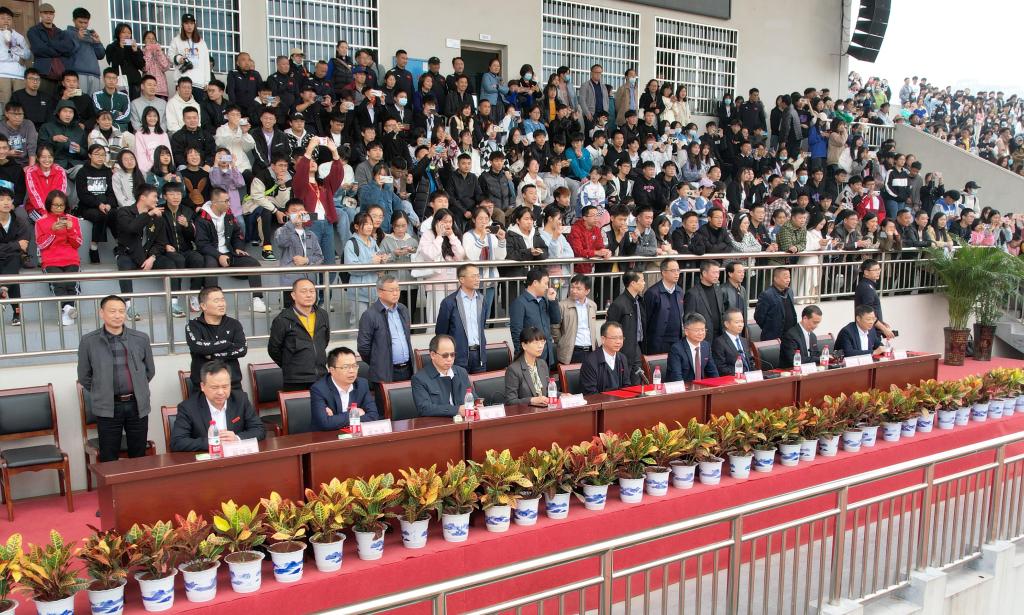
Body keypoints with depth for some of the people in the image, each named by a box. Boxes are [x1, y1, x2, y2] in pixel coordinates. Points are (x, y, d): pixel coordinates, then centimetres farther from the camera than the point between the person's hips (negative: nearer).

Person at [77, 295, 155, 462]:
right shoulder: (89, 341, -1)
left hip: (138, 405, 2)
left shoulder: (141, 339, 3)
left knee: (139, 457, 9)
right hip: (107, 407, -1)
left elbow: (150, 370, 16)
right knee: (108, 460, 4)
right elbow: (84, 376, 10)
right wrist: (99, 394, 11)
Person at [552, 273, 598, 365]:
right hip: (571, 353, -5)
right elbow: (554, 327, -2)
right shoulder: (562, 305, -8)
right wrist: (563, 344, 3)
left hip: (590, 351, 5)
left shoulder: (593, 305, 10)